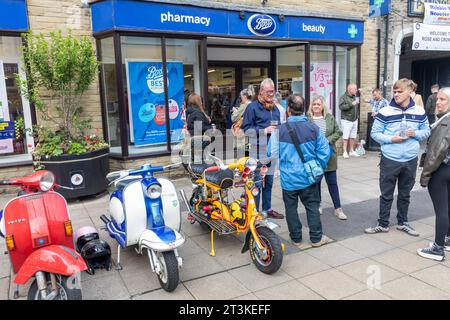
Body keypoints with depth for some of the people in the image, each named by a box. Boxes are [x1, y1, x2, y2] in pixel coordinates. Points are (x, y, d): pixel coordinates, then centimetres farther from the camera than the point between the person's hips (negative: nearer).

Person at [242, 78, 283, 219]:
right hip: (258, 150, -7)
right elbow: (246, 129, -10)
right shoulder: (252, 107, -5)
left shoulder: (275, 109, 17)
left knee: (269, 181, 15)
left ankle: (267, 208, 26)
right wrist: (264, 131, -16)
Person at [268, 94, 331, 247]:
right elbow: (324, 152, -4)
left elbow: (273, 154, -7)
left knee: (291, 208, 13)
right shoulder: (313, 128, -8)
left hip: (288, 178, -1)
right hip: (309, 177, 2)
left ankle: (296, 238, 23)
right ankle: (316, 238, 23)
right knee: (312, 206, 14)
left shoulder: (280, 130, -14)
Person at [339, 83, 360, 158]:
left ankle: (352, 151, 18)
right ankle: (345, 152, 2)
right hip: (346, 120, -6)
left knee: (353, 137, 9)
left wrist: (357, 116, 17)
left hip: (354, 120, 6)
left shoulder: (354, 97, 13)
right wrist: (351, 104, -21)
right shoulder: (343, 97, -7)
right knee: (346, 137, -5)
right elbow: (341, 106, -20)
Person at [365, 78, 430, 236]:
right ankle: (383, 224, 21)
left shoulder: (419, 112, 0)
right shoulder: (385, 112, -9)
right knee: (386, 194, 8)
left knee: (405, 194, 17)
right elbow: (374, 133, -5)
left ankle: (403, 222, 33)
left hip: (410, 160, 3)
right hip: (389, 159, -2)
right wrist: (391, 139, -19)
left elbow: (426, 131, 10)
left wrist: (415, 134, -11)